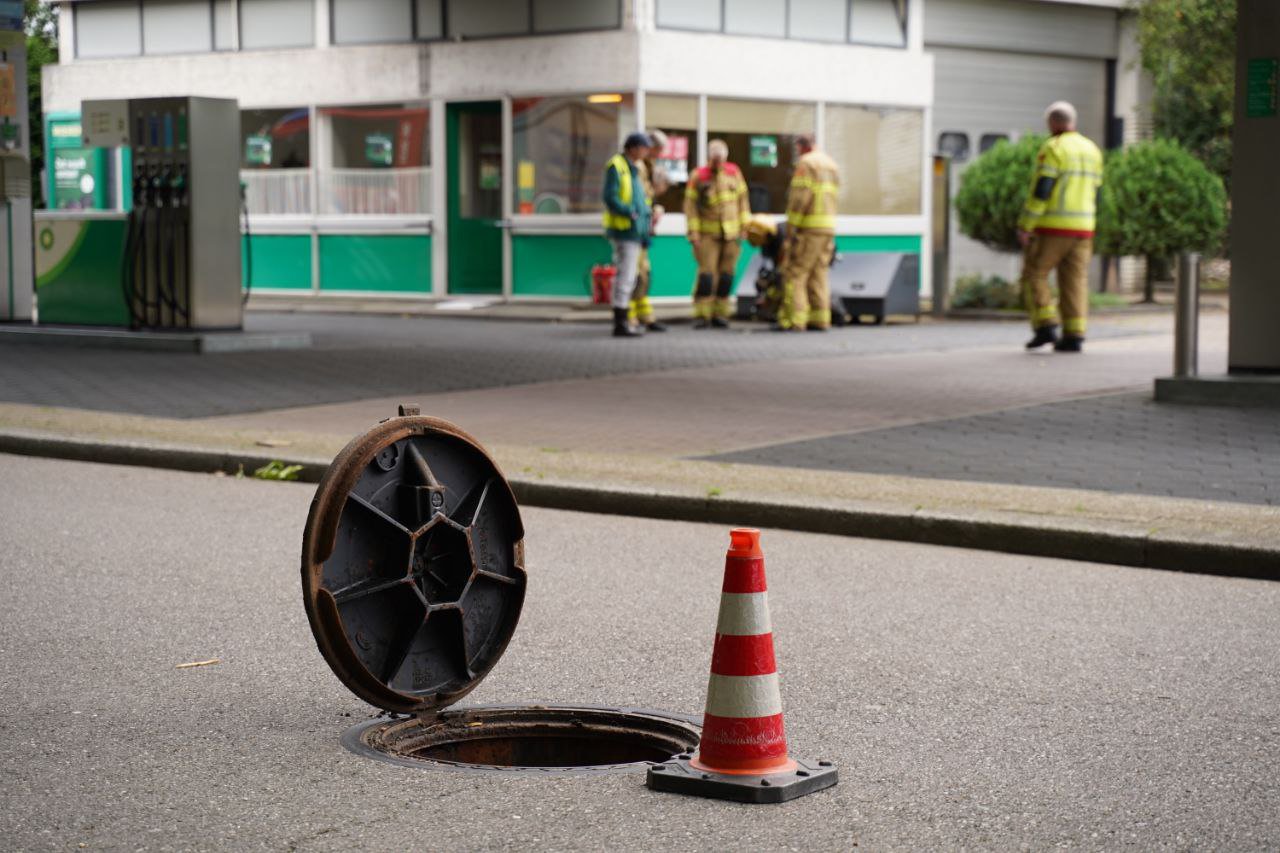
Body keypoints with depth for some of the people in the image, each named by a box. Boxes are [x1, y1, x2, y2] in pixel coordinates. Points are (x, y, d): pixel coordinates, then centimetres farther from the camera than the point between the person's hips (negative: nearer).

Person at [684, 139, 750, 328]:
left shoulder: (734, 172, 6)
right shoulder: (698, 177, -5)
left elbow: (742, 199, 12)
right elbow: (690, 205, -5)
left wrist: (744, 224, 8)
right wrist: (693, 232, -11)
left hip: (731, 233, 3)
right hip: (708, 233, -3)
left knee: (726, 275, 3)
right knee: (706, 274, -11)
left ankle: (720, 314, 9)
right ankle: (701, 315, -6)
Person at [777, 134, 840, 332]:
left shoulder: (806, 163, -10)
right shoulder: (832, 165, 18)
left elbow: (799, 198, -16)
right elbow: (831, 197, 15)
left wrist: (791, 228, -13)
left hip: (809, 227, -8)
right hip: (828, 227, 8)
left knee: (795, 273, -6)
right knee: (818, 274, 10)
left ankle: (793, 320, -10)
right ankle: (820, 319, 6)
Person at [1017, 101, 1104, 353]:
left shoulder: (1052, 149, -10)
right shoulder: (1092, 150, 13)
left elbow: (1040, 190, -17)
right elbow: (1093, 194, 16)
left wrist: (1024, 226, -15)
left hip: (1052, 227, -6)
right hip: (1082, 228, 6)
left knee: (1034, 275, 4)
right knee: (1075, 282, 5)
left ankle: (1045, 327, -6)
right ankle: (1074, 336, -2)